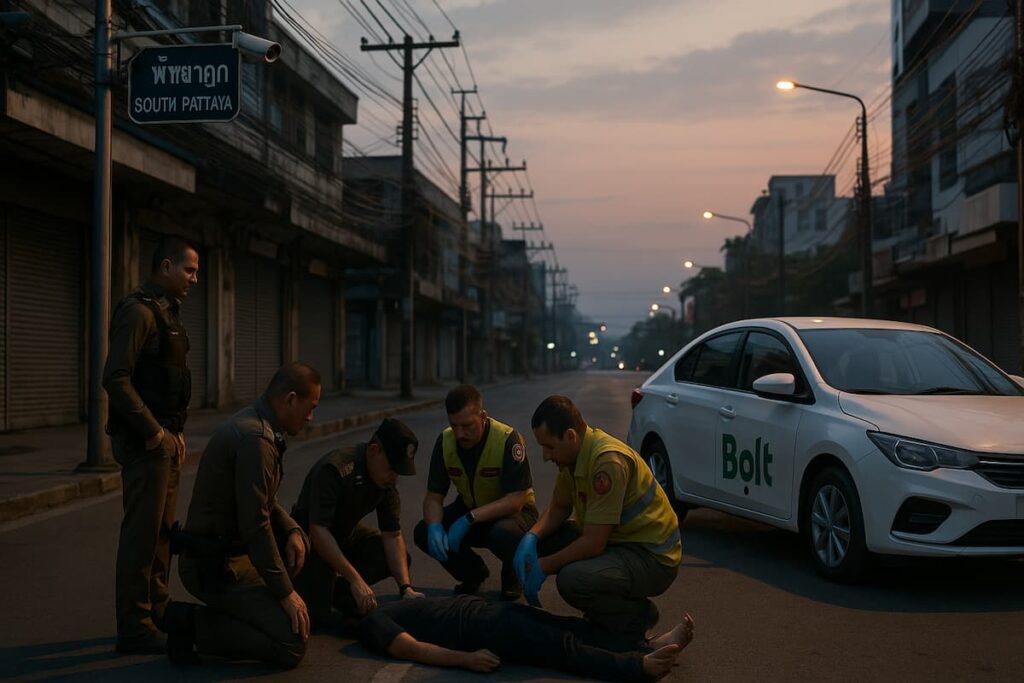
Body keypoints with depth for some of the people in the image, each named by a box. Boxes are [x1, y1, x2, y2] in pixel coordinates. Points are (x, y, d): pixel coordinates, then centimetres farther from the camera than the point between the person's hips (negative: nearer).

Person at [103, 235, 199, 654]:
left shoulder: (167, 312, 16)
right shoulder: (138, 311, -14)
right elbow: (116, 379, -22)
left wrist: (176, 433, 13)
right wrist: (154, 432, -19)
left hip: (166, 439, 10)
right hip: (145, 442, -10)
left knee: (162, 530, 16)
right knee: (142, 533, -4)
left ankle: (157, 611, 28)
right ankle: (134, 630, 3)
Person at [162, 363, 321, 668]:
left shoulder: (255, 425, 9)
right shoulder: (255, 439, -23)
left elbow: (266, 503, 20)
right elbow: (255, 526, -23)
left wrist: (293, 531, 1)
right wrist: (285, 593, -16)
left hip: (229, 550, 10)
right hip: (215, 567, -10)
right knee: (292, 645, -13)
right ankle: (194, 624, -8)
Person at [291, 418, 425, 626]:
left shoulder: (386, 479, -9)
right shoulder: (334, 470, -32)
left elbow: (392, 535, -8)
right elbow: (318, 531, -35)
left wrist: (406, 588, -20)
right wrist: (355, 579, -36)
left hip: (345, 534, 7)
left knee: (399, 560, -9)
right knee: (315, 616, -22)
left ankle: (337, 590, 2)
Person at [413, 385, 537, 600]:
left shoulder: (508, 439, -26)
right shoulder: (445, 441, -11)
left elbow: (515, 500, -28)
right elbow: (433, 496, -7)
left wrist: (469, 518, -36)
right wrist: (434, 526, -29)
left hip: (512, 511, -5)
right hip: (469, 508, 5)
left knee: (503, 534, -38)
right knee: (423, 533, -18)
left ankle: (512, 575, 0)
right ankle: (474, 573, 10)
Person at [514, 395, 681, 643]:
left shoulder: (608, 460, -28)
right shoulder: (574, 453, 0)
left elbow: (593, 544, -27)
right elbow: (559, 508, 13)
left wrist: (543, 567, -17)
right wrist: (531, 537, -7)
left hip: (652, 557, -10)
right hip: (617, 541, 10)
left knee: (573, 580, -32)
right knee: (541, 540, 0)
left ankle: (638, 616, -3)